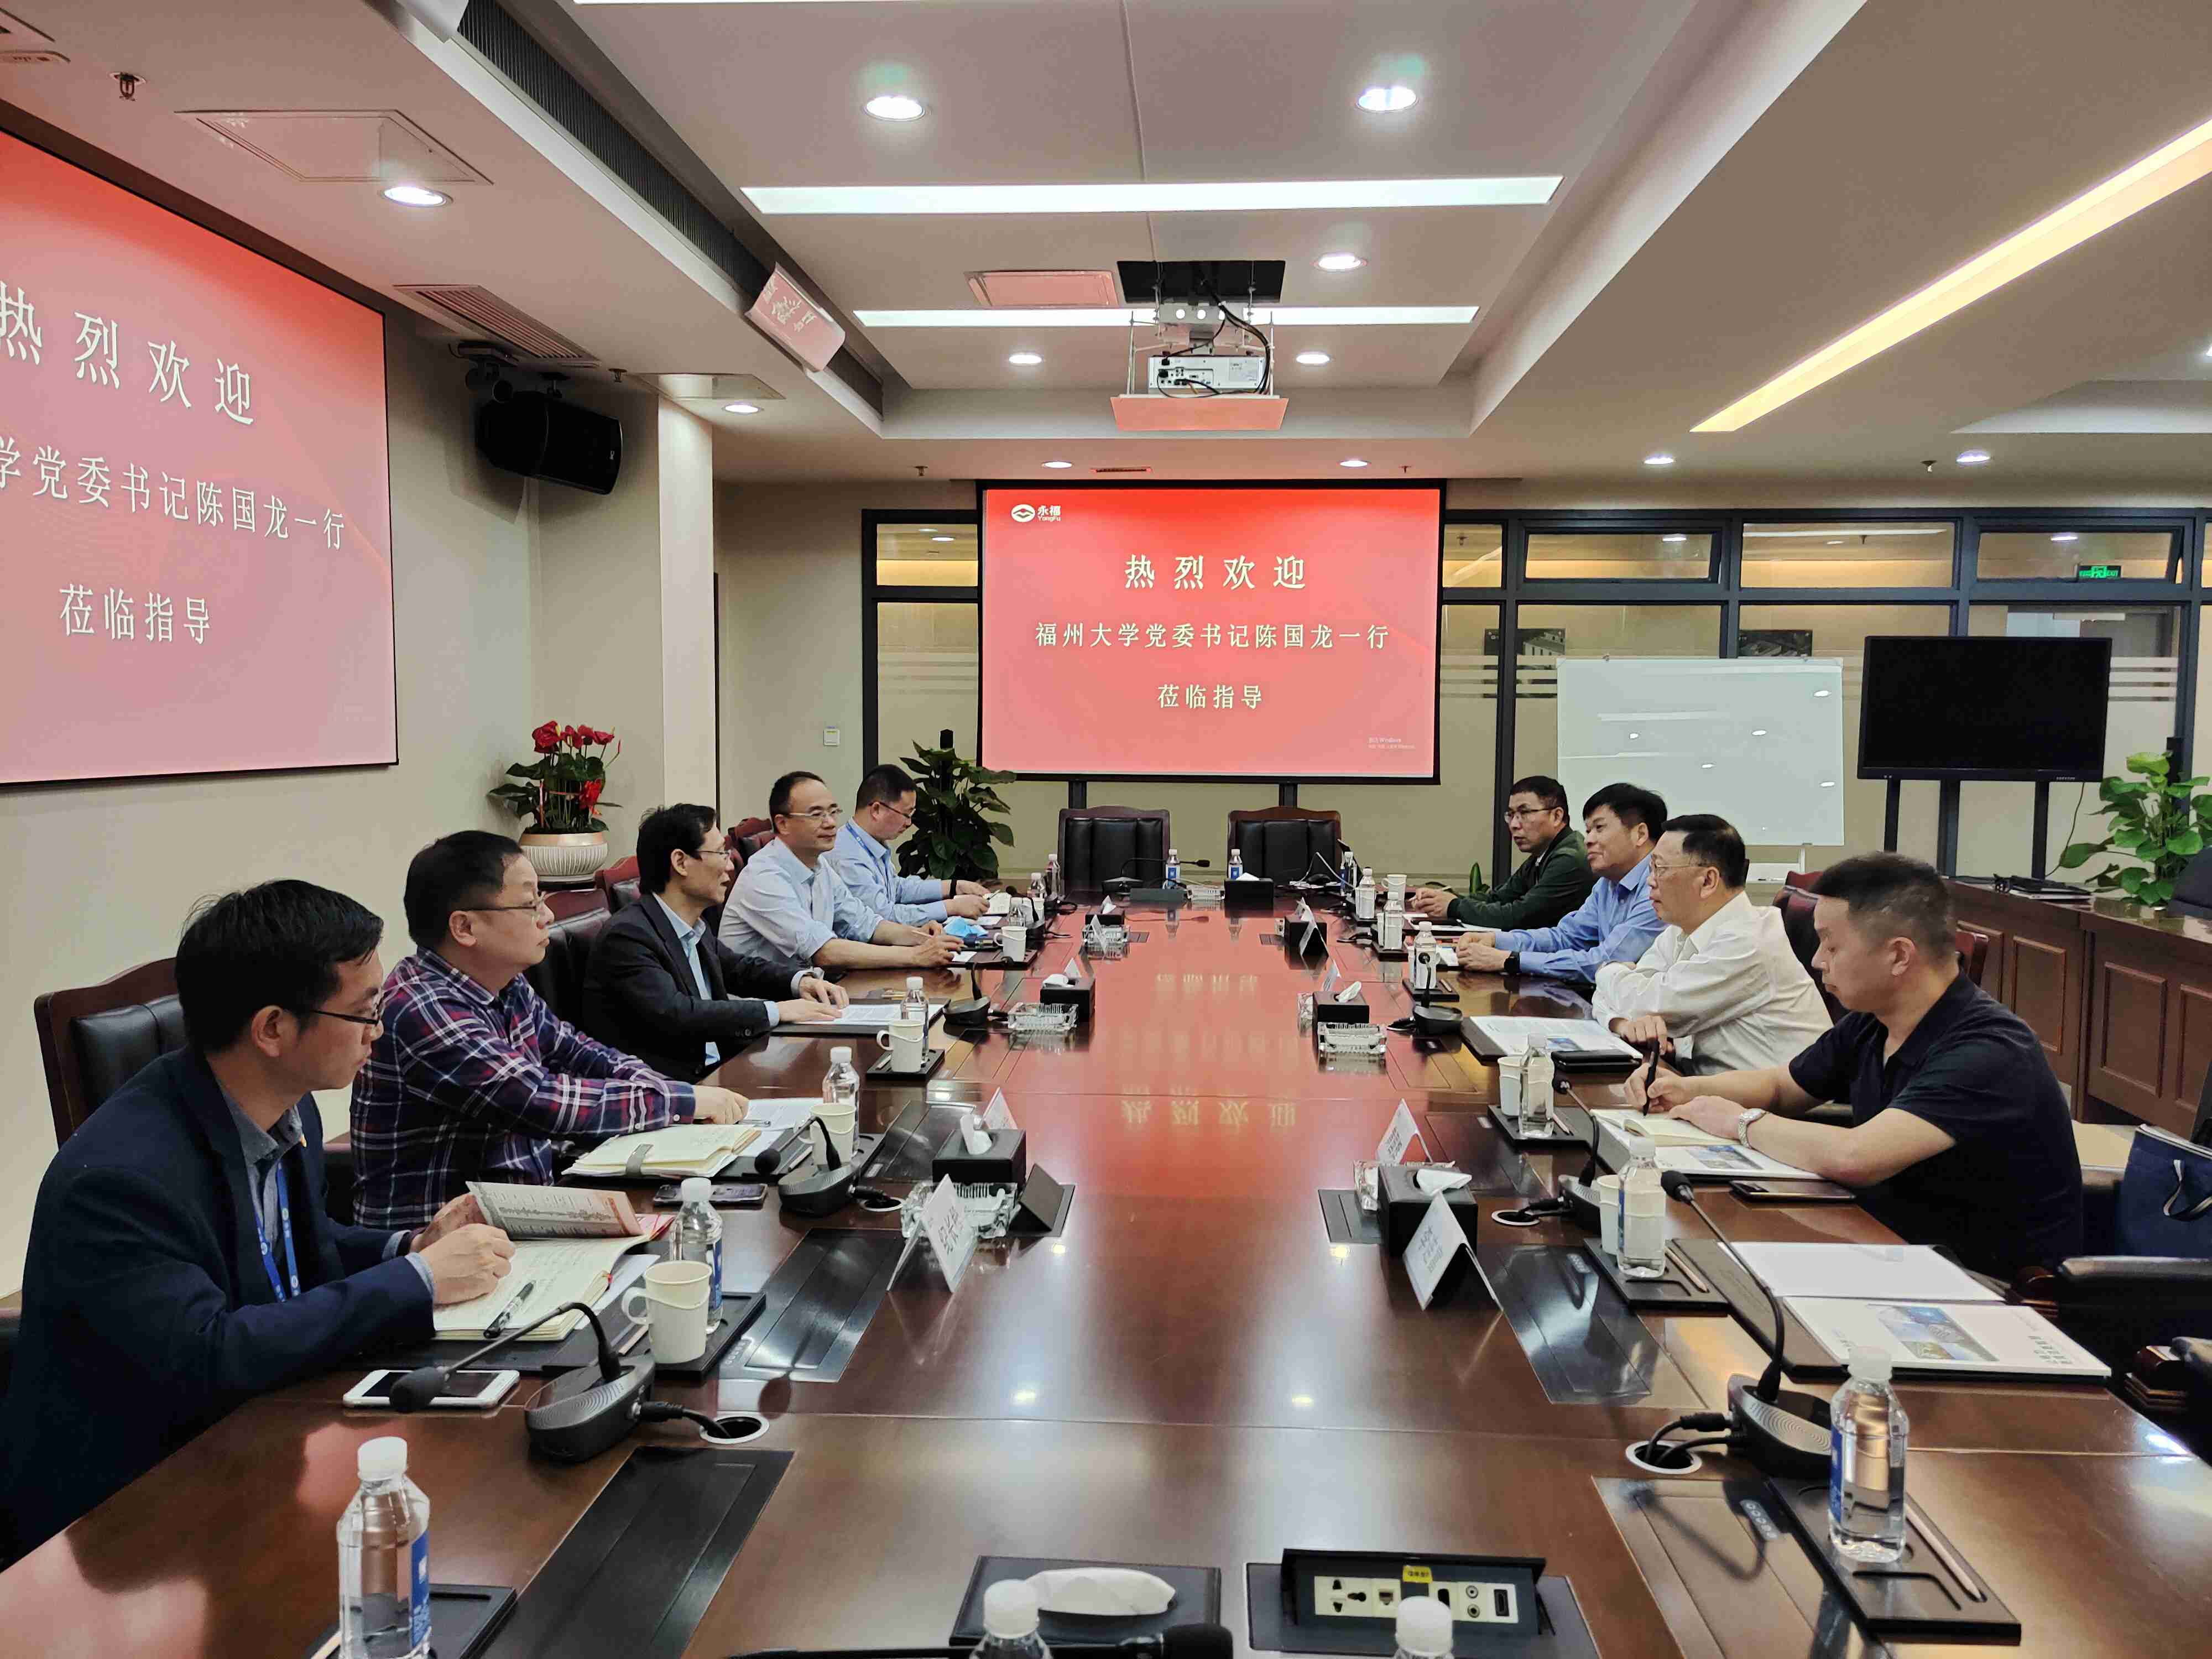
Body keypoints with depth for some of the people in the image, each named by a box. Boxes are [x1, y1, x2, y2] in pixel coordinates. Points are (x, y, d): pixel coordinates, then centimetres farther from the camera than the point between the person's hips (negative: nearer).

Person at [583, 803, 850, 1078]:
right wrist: (776, 1011, -22)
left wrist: (800, 980, 4)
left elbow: (738, 967, 24)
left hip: (713, 1073, 8)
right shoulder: (628, 935, -16)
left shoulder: (693, 926, 9)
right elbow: (674, 1014, -26)